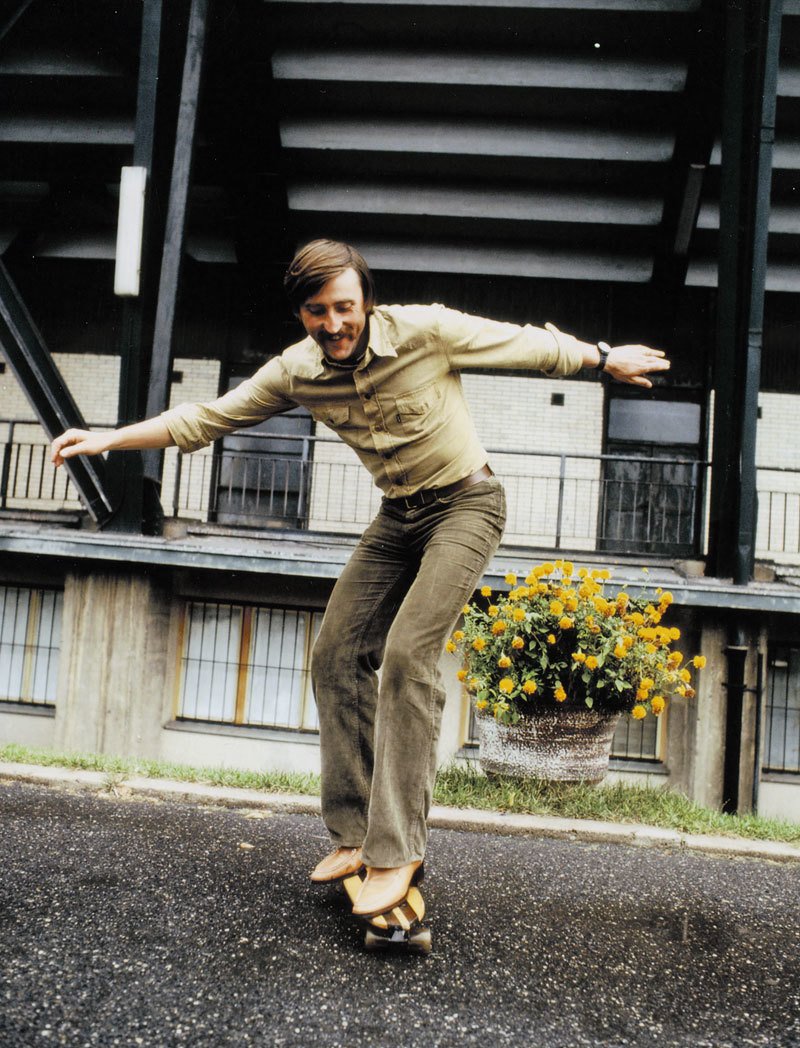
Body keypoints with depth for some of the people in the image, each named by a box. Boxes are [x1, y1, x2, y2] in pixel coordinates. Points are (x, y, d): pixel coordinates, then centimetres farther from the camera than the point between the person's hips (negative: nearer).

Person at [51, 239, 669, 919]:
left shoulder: (427, 331, -19)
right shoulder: (295, 372, -7)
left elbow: (530, 346, -6)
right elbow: (204, 419, 2)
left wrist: (605, 359, 6)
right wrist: (108, 438, -3)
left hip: (465, 505, -6)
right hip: (397, 517, 6)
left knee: (406, 655, -22)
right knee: (337, 658, -1)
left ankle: (396, 850, -14)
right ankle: (356, 833, 10)